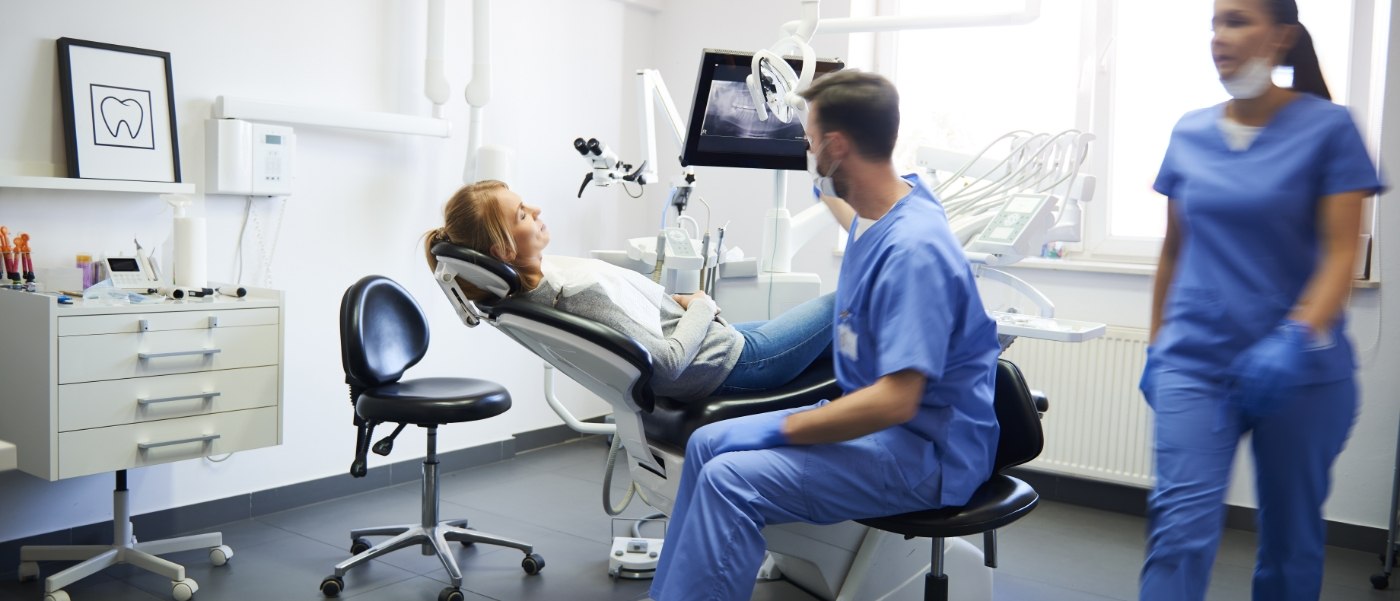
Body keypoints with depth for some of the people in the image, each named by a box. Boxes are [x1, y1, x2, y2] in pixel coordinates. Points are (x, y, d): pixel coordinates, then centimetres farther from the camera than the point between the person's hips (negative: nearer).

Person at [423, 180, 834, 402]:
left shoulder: (531, 279, -6)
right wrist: (701, 306, -15)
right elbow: (669, 361, -31)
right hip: (728, 361, -9)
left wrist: (674, 300, -1)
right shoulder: (577, 292, -34)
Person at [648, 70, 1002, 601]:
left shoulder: (913, 249, -25)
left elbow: (895, 401, -29)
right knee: (708, 445, 4)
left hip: (925, 450, -10)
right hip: (876, 417, 10)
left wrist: (782, 429, -21)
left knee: (731, 480, -25)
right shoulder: (879, 208, 4)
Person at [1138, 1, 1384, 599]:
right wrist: (1155, 345, 14)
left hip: (1302, 368, -1)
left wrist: (1298, 337, -24)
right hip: (1196, 360, 2)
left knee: (1291, 532, 11)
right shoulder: (1189, 134, 7)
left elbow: (1342, 253, -9)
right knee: (1181, 524, -10)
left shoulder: (1328, 127, -3)